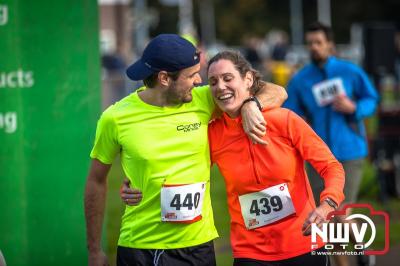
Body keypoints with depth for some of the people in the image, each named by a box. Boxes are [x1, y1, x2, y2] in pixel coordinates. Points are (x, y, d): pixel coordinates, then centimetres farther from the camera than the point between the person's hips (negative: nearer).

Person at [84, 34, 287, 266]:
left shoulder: (203, 100, -3)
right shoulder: (115, 118, -7)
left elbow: (276, 93, 3)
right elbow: (97, 181, 5)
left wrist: (250, 105, -19)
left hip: (199, 245, 2)